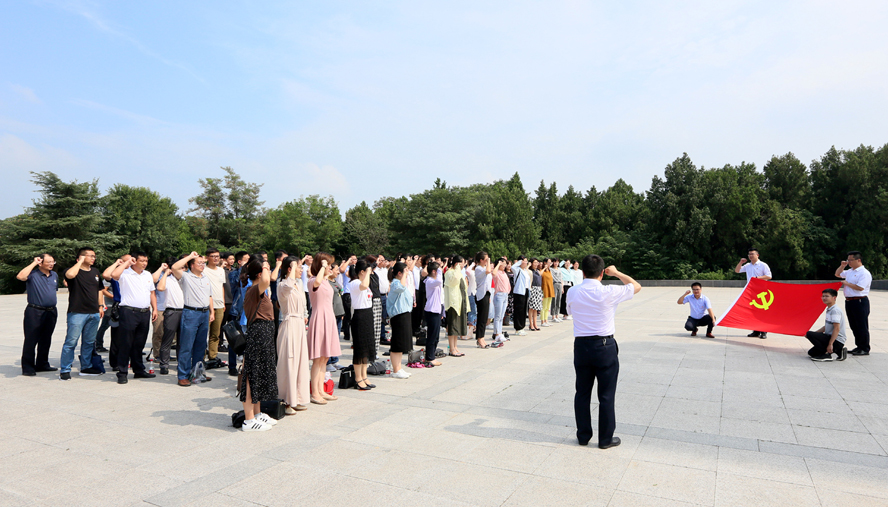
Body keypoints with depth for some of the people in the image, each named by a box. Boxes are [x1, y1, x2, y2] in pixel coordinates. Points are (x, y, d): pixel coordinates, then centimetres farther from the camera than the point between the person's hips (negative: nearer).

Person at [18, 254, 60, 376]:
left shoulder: (54, 275, 14)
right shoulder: (33, 274, -7)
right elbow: (20, 276, -28)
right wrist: (33, 263, -19)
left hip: (51, 311, 6)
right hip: (35, 312, -6)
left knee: (46, 340, 13)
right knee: (31, 340, -3)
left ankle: (42, 364, 23)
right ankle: (27, 367, 4)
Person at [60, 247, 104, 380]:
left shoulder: (95, 272, 16)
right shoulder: (74, 270, -5)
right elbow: (70, 275, -31)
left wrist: (100, 306, 19)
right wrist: (80, 262, -16)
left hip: (94, 313, 6)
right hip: (77, 312, -6)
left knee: (89, 342, 12)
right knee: (71, 342, -4)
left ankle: (86, 367, 22)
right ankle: (64, 370, 3)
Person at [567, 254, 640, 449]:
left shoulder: (572, 293, -4)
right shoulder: (609, 292, -14)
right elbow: (636, 286, 3)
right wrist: (616, 273, 15)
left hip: (581, 345, 3)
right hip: (605, 346, -3)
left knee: (582, 393, 14)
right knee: (606, 395, 8)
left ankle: (583, 436, 24)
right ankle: (606, 438, 18)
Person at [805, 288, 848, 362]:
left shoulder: (835, 310, -18)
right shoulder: (829, 309, 14)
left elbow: (837, 329, -24)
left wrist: (830, 344, -26)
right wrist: (814, 333, 13)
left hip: (837, 340, -10)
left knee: (809, 334, -22)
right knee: (811, 352, 12)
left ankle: (826, 355, -13)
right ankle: (838, 351, 11)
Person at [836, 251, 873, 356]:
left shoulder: (864, 273, -12)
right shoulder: (850, 271, 15)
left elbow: (860, 287, -22)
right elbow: (837, 274, 30)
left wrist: (847, 283, -9)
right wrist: (842, 266, 13)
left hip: (860, 302, -9)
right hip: (849, 301, 9)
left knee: (862, 326, -3)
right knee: (854, 326, 14)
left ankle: (865, 349, 4)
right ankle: (859, 346, 22)